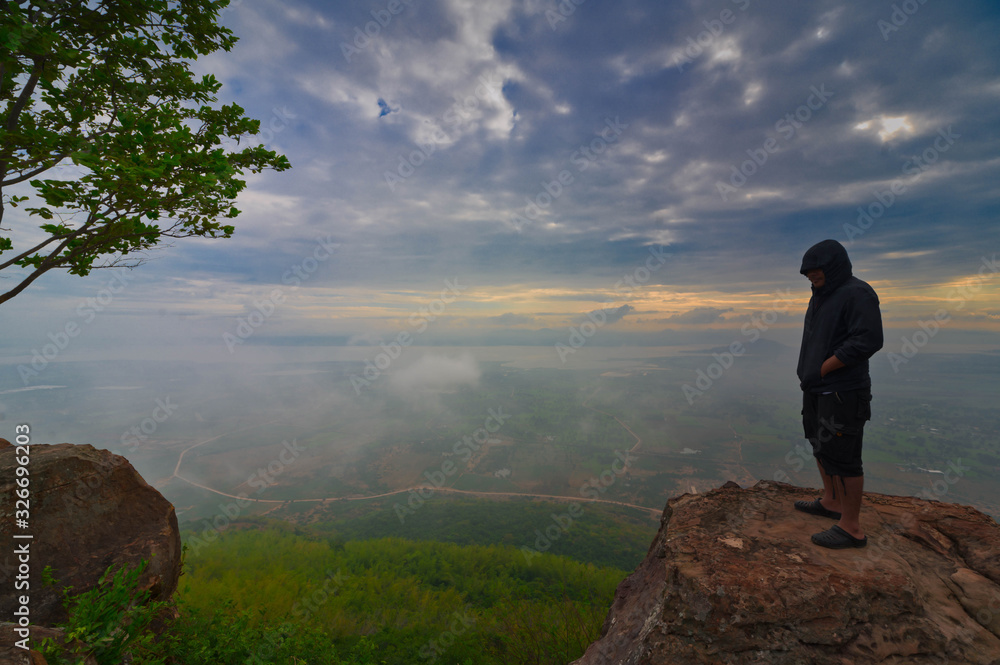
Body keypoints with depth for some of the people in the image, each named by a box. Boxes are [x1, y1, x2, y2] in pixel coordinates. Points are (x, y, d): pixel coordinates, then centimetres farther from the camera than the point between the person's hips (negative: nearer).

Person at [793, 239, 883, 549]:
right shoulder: (822, 296, 12)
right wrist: (808, 374, 8)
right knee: (821, 444, 19)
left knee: (841, 455, -3)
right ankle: (830, 502, 36)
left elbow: (866, 341, -23)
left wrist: (820, 371, -20)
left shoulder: (857, 293, -15)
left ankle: (851, 527, 10)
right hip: (818, 389, 9)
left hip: (842, 392, -9)